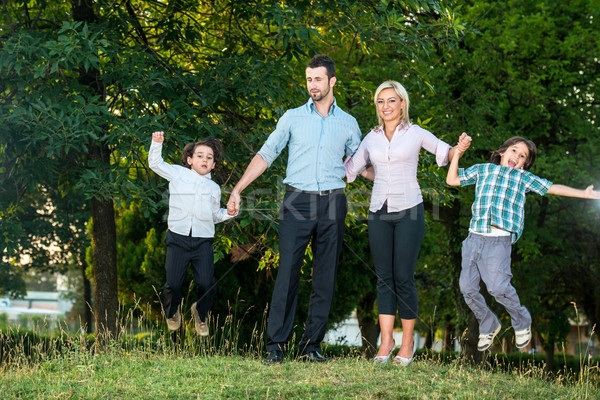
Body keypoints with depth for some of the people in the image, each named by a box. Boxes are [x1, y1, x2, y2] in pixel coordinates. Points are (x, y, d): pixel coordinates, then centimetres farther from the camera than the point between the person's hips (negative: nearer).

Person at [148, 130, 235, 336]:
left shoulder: (214, 188, 16)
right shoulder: (178, 174, 8)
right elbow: (156, 164, 8)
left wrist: (228, 213, 5)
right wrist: (157, 143, -6)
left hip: (203, 241, 2)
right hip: (178, 238, -2)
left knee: (206, 284, -8)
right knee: (173, 283, -4)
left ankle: (200, 313, 24)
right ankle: (172, 312, 28)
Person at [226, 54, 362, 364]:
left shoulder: (348, 124, 12)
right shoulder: (293, 118, 9)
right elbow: (265, 155, 8)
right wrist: (237, 190, 3)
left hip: (332, 203, 2)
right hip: (297, 201, -2)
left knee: (325, 277, 2)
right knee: (288, 272, -9)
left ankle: (311, 345, 9)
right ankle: (276, 344, -6)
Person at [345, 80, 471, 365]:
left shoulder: (416, 134, 1)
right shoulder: (372, 138, 11)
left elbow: (445, 153, 10)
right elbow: (351, 169, 23)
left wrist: (461, 147, -8)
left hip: (408, 210, -3)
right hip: (379, 212, 3)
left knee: (403, 277, -5)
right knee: (384, 278, 2)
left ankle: (408, 342, 6)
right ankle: (386, 341, 6)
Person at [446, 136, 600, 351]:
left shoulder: (523, 178, 17)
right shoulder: (482, 169, 21)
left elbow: (552, 188, 17)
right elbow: (452, 180, 19)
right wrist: (457, 154, 11)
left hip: (499, 240, -3)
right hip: (474, 237, 3)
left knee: (498, 286, -16)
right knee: (467, 287, 1)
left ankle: (522, 322, 10)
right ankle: (488, 325, 23)